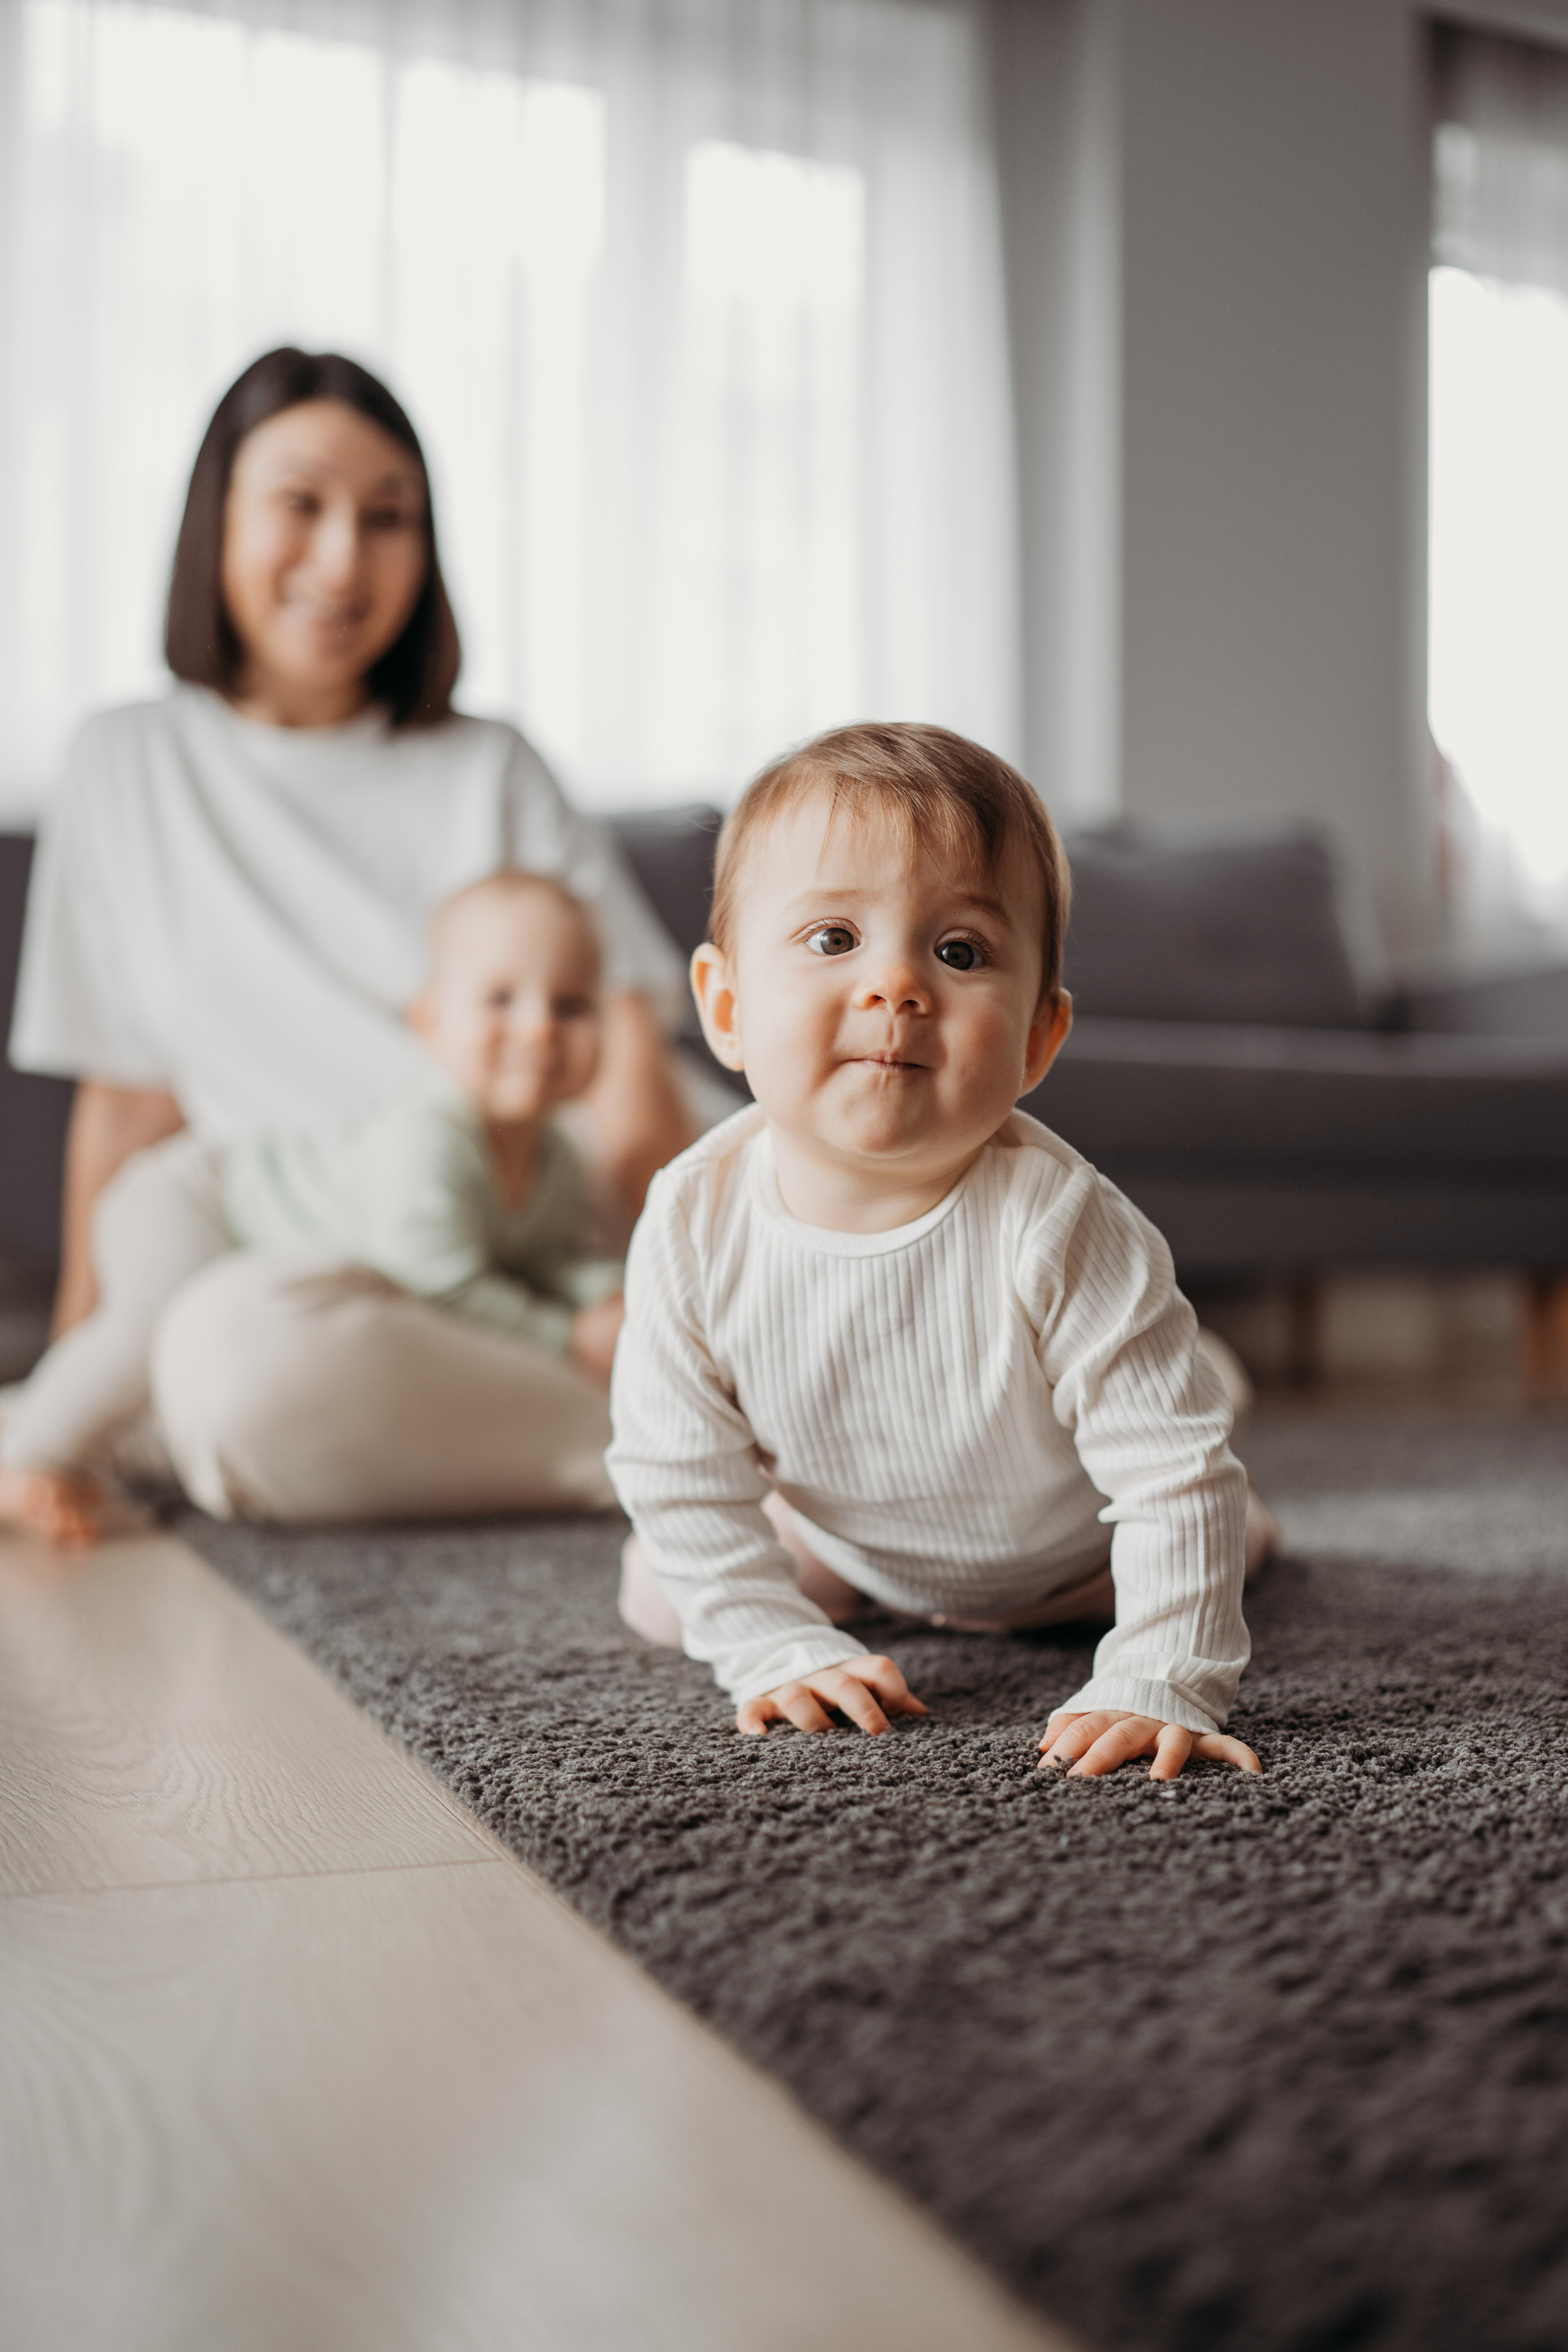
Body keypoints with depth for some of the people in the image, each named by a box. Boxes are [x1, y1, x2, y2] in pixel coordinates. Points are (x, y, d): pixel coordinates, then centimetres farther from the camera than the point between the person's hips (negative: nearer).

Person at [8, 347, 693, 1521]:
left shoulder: (491, 775, 13)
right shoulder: (130, 768, 15)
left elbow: (629, 1065, 4)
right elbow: (127, 1101, 16)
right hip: (316, 1275, 1)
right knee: (232, 1346, -36)